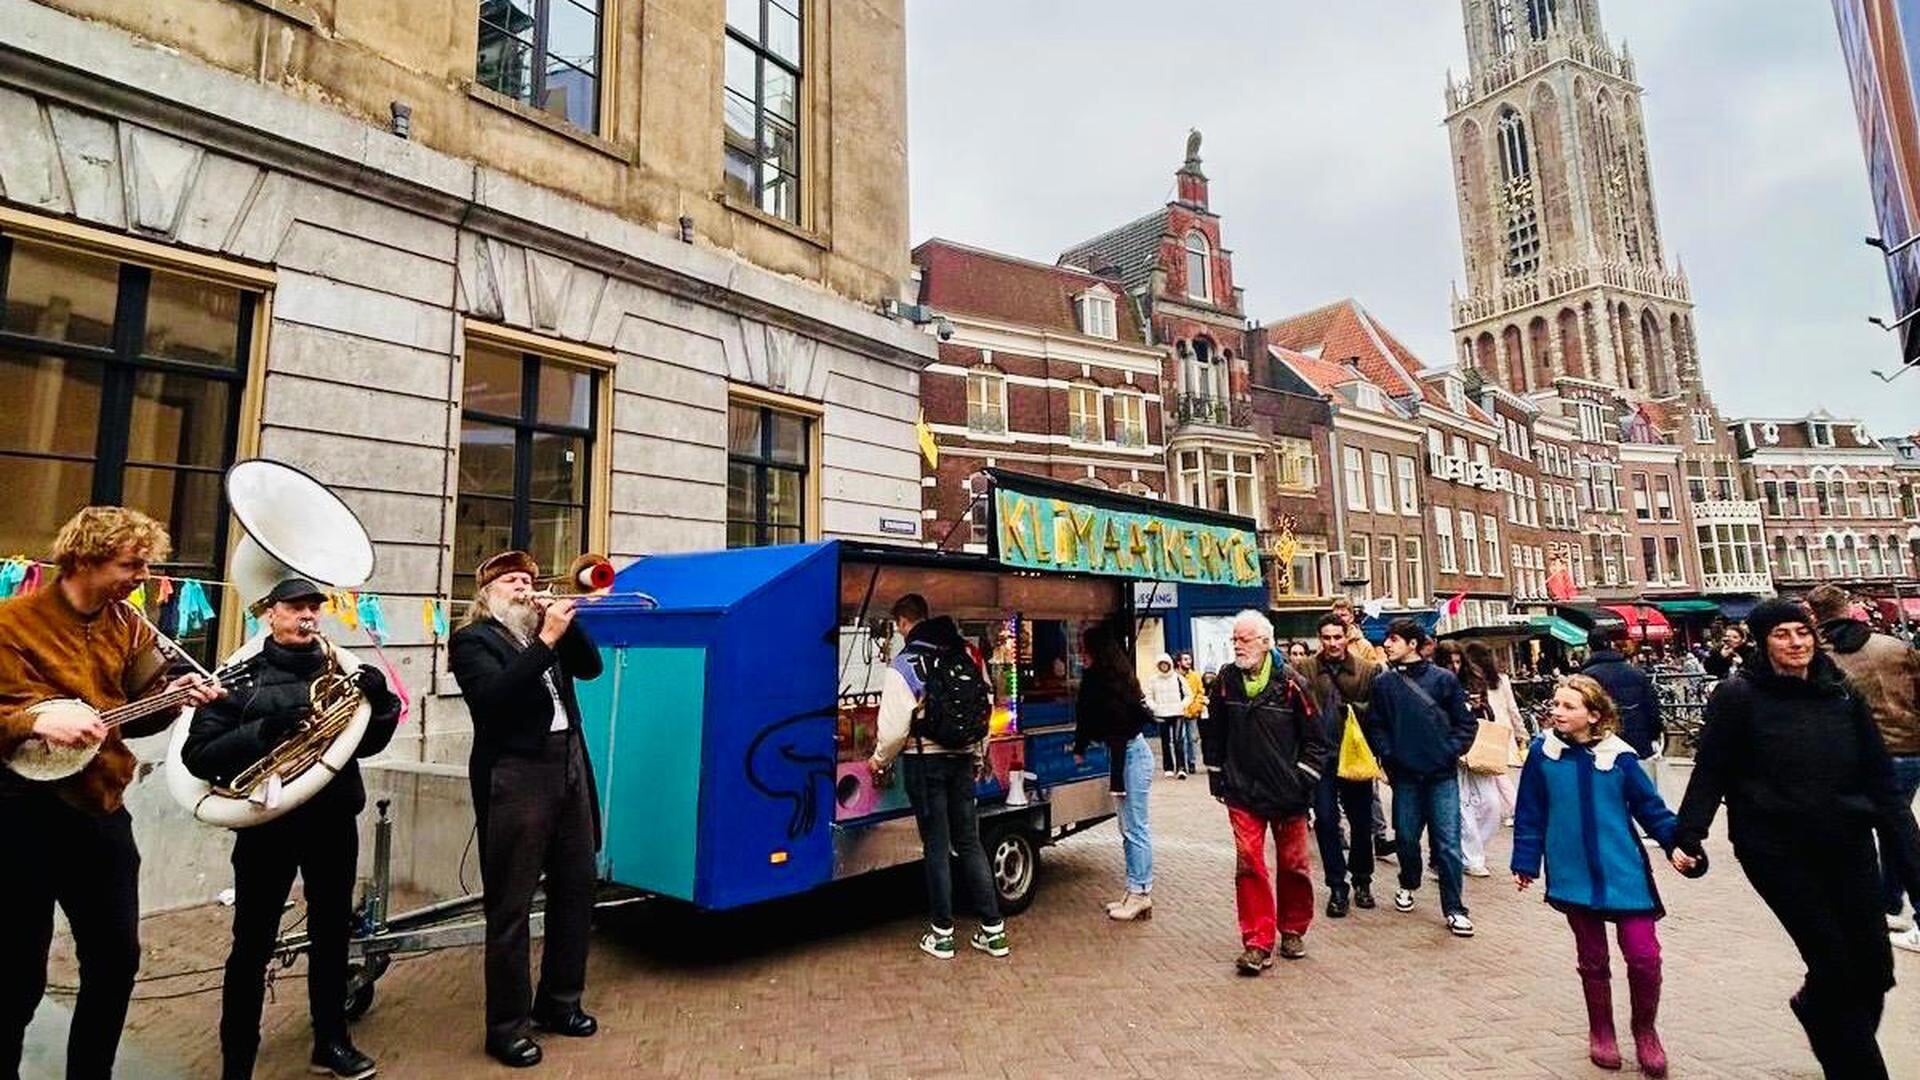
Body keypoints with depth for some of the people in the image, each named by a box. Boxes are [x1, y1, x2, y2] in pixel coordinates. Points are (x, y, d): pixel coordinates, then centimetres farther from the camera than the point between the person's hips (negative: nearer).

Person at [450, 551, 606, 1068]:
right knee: (510, 907, 3)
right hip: (516, 776, -6)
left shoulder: (544, 628, 15)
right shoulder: (472, 639, -2)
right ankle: (507, 1026, 17)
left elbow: (590, 667, 7)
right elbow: (495, 696, -18)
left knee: (576, 890, 14)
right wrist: (546, 640, -21)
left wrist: (564, 622, -4)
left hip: (569, 767, 6)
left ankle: (558, 1002, 30)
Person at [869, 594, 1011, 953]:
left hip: (924, 762, -4)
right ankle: (993, 930, 17)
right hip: (963, 758, 5)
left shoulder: (903, 666, -11)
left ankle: (942, 934, 15)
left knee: (936, 846, 6)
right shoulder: (968, 655, 4)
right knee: (970, 842, 13)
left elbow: (895, 727, -13)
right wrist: (979, 756, 21)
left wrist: (880, 760, 6)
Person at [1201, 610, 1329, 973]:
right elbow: (1214, 734, 11)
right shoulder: (1225, 681, 1)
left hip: (1287, 793, -1)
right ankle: (1257, 944, 6)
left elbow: (1315, 737, -2)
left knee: (1292, 865, 12)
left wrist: (1302, 780, -6)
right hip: (1242, 793, 2)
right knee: (1249, 865, -2)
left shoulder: (1290, 683, -9)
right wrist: (1217, 777, 11)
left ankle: (1293, 931, 33)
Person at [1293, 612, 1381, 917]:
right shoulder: (1304, 670, -3)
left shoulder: (1368, 670, -1)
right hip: (1321, 757, -1)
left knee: (1362, 821, 13)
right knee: (1326, 821, 2)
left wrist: (1356, 708, -22)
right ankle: (1337, 887, 16)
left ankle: (1362, 881, 33)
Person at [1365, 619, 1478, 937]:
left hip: (1443, 775, -2)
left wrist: (1451, 752, -8)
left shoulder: (1443, 679, -3)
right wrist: (1388, 755, -8)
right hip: (1405, 776, 2)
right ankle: (1408, 884, 38)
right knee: (1406, 838, 12)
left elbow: (1466, 723, 1)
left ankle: (1454, 909, 11)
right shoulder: (1383, 683, 1)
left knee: (1448, 843, -1)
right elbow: (1375, 726, 4)